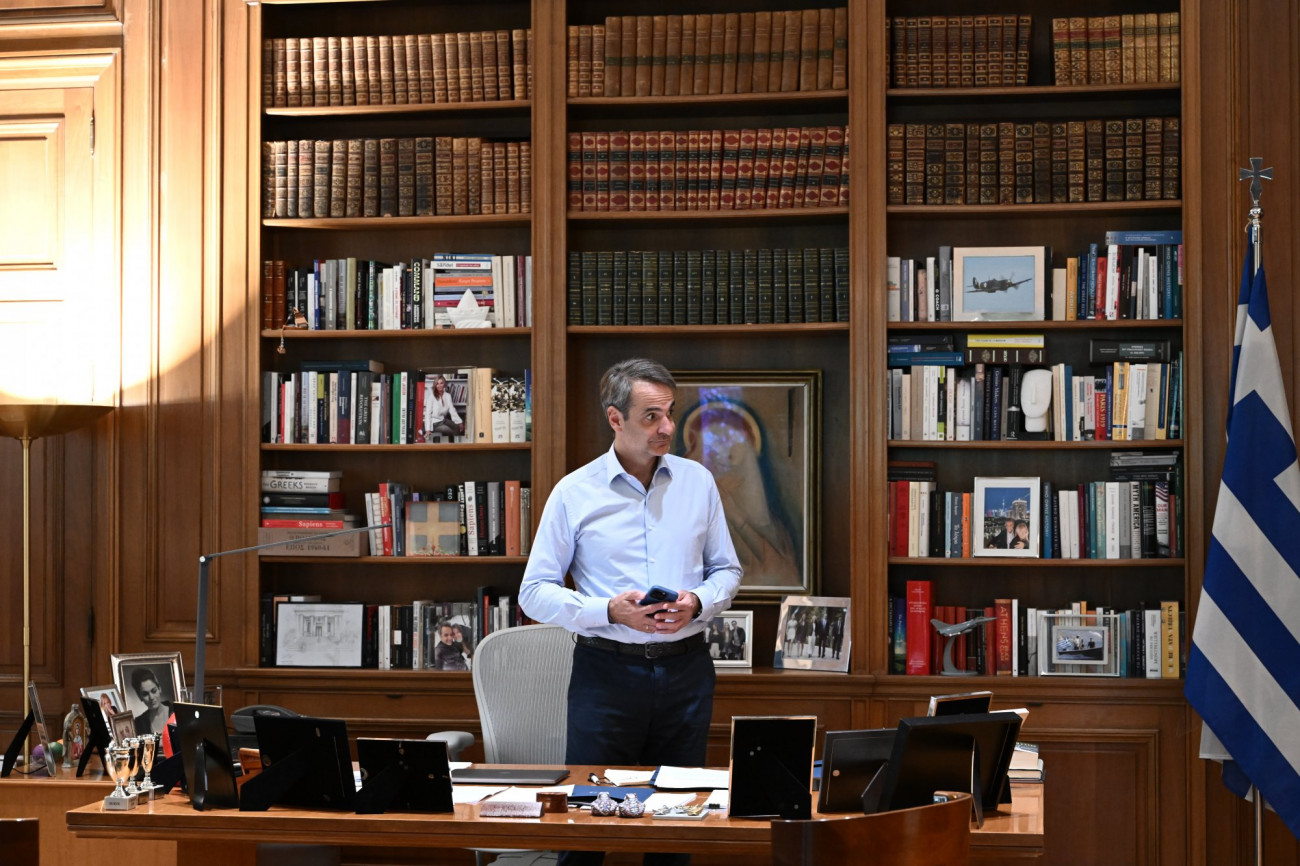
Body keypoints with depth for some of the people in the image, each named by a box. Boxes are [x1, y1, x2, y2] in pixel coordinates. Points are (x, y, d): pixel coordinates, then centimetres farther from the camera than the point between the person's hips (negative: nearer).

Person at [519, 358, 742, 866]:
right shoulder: (574, 494, -3)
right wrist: (609, 611, -17)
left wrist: (696, 603, -9)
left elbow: (727, 571, 13)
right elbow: (535, 593, -2)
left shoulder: (697, 482, 6)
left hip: (685, 668, 3)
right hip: (607, 668, -3)